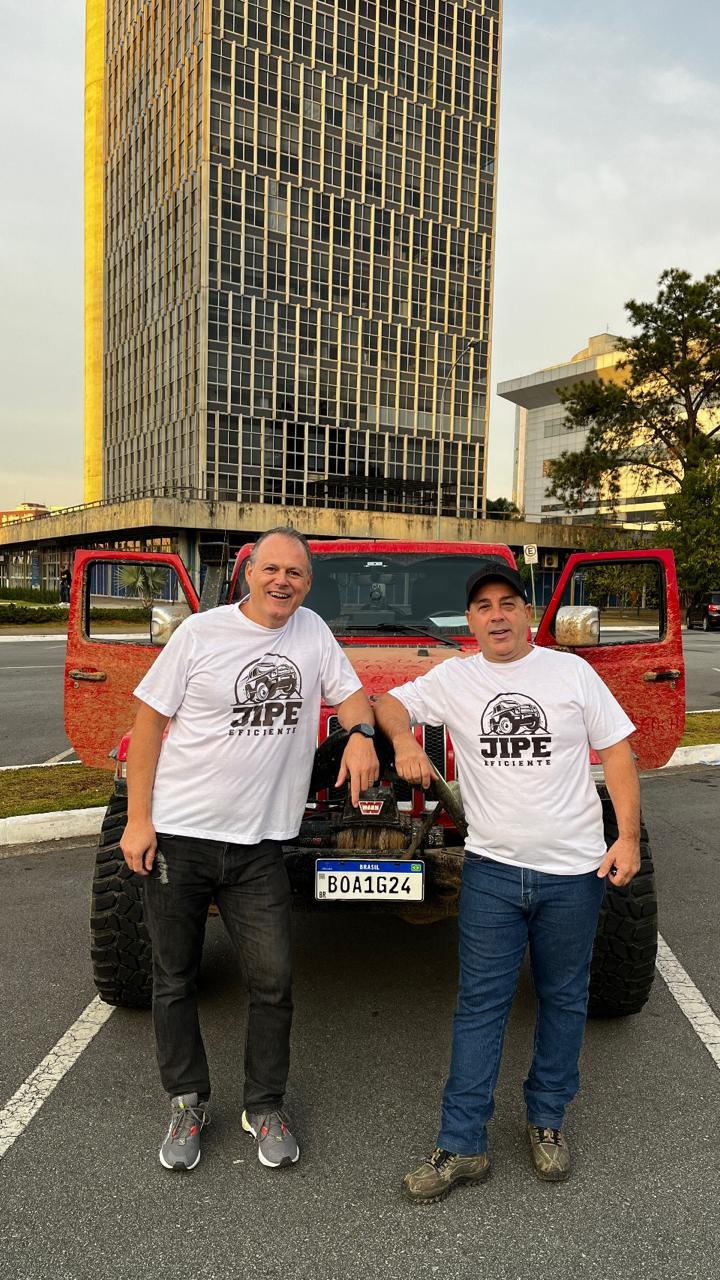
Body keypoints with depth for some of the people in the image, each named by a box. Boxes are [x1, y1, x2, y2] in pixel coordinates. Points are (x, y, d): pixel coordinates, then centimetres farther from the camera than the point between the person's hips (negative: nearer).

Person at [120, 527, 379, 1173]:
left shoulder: (313, 633, 4)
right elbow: (150, 722, -4)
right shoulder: (201, 632, -7)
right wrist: (137, 820, -8)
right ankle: (187, 1102, 33)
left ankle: (265, 1107, 28)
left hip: (258, 844, 2)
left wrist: (360, 733, -12)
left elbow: (350, 693, 13)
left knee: (273, 980, 5)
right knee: (175, 979, 12)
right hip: (178, 836, -2)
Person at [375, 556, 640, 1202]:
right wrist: (404, 740, -13)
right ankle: (462, 1145, 14)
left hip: (572, 870, 0)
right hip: (491, 868, 0)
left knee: (564, 998, 14)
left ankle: (548, 1121, 33)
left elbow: (616, 751, 1)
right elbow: (390, 703, 9)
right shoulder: (454, 678, 2)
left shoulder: (571, 671, 0)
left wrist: (628, 837, -6)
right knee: (480, 1004, 4)